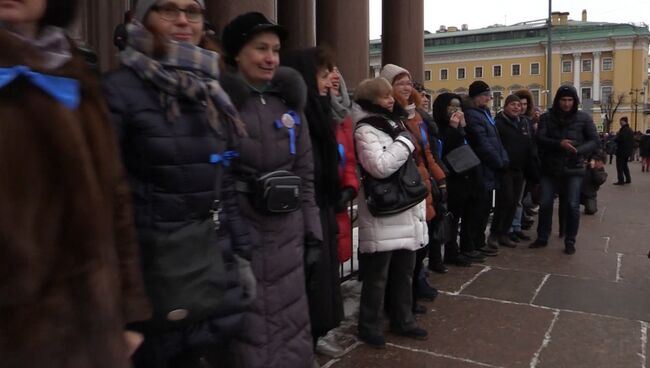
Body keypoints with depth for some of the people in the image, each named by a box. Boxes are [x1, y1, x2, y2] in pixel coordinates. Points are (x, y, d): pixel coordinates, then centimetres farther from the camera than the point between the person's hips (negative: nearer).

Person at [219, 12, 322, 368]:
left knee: (290, 323, 13)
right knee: (249, 327, 6)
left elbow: (305, 175, 11)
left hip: (287, 230, 5)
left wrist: (312, 232, 9)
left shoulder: (290, 104, 9)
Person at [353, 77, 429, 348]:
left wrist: (419, 209, 20)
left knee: (404, 272, 17)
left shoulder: (393, 124, 17)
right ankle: (370, 327, 17)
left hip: (406, 216, 9)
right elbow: (380, 167, -27)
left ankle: (403, 320, 32)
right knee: (377, 276, 2)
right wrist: (404, 142, -14)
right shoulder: (365, 130, -11)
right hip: (382, 220, -8)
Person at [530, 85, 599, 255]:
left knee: (572, 206, -1)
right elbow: (540, 139, -8)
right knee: (545, 204, 5)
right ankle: (542, 238, 21)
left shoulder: (584, 118, 2)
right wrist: (558, 144, -25)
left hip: (573, 169, -1)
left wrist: (579, 151, -18)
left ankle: (570, 241, 14)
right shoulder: (546, 117, 2)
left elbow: (594, 141, 1)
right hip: (549, 169, 1)